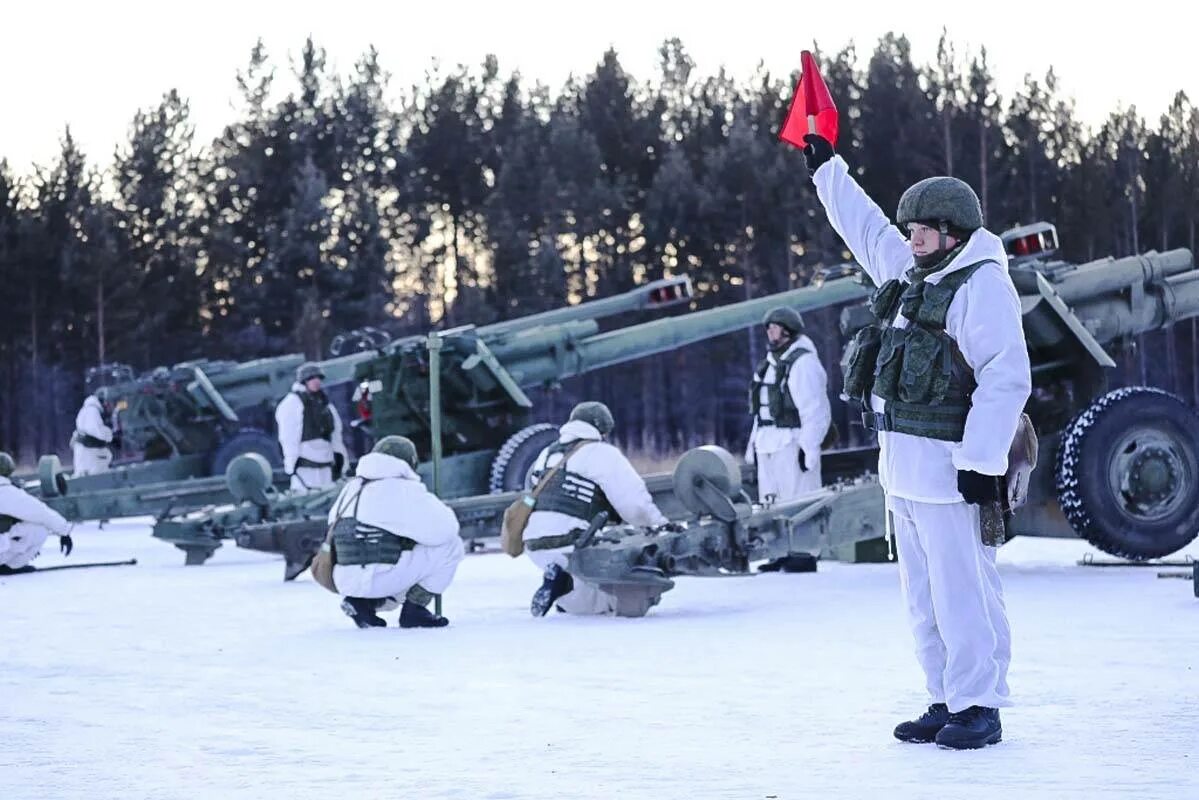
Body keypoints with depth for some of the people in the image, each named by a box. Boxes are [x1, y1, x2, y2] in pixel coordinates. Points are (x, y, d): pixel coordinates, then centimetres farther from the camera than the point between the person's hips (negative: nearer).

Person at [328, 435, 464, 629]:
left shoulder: (350, 489, 16)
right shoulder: (404, 490, -7)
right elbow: (444, 529, -9)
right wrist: (444, 512, 13)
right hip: (380, 580, -8)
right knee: (451, 545, 2)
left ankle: (363, 603, 10)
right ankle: (414, 609, 4)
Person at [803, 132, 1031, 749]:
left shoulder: (983, 284, -12)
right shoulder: (911, 272, 16)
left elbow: (1006, 378, -19)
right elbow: (865, 226, 33)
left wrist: (982, 462, -22)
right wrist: (824, 166, 39)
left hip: (946, 466, -10)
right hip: (902, 465, 10)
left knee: (961, 588, -7)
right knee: (923, 592, 12)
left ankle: (979, 709, -1)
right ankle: (947, 701, 19)